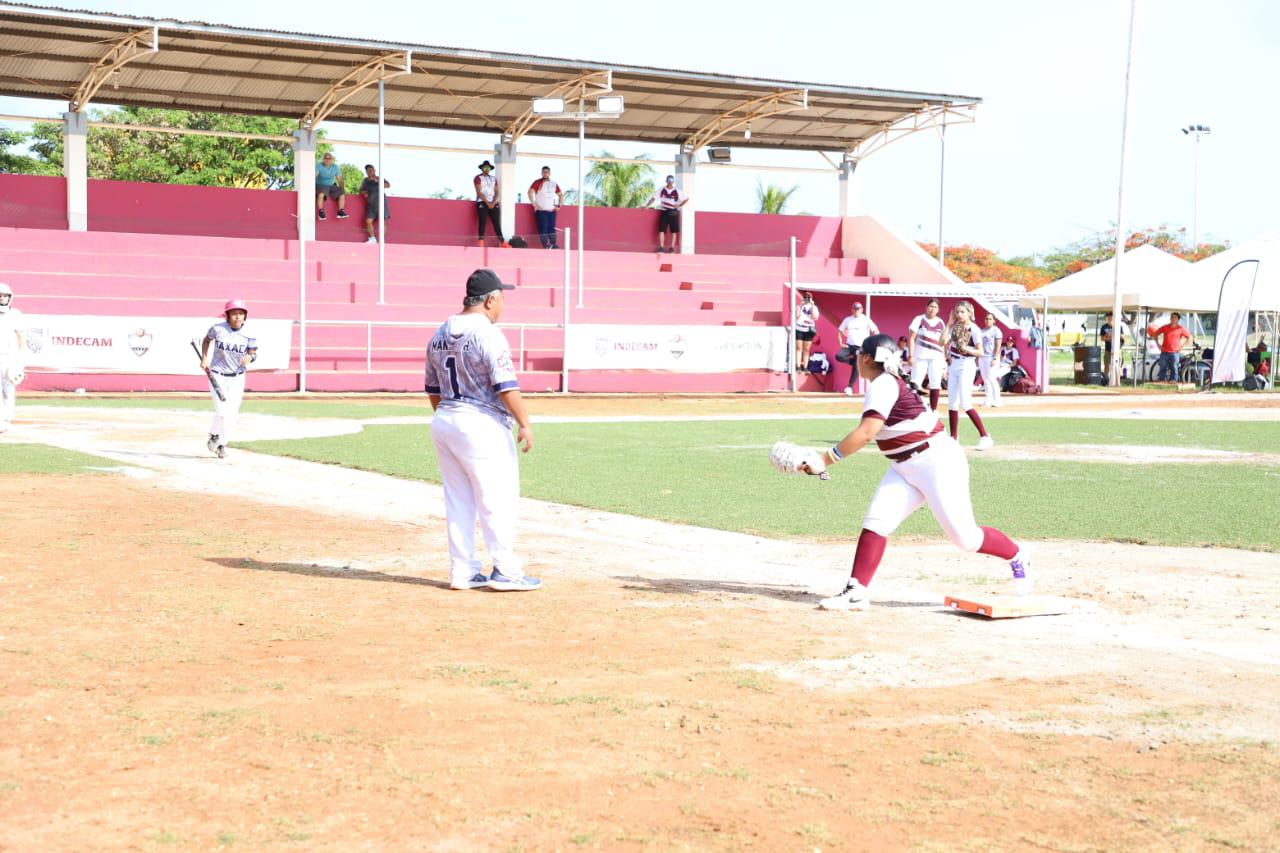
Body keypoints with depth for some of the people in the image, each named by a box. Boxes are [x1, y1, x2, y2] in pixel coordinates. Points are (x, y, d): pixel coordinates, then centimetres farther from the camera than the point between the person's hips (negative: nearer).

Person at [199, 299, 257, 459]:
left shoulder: (249, 334, -9)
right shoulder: (217, 329, -10)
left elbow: (253, 353, -3)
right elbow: (207, 339, 10)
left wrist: (249, 358, -27)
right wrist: (204, 359, 3)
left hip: (237, 378, 2)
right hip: (218, 376, -2)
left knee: (232, 414, 5)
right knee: (222, 412, -11)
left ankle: (222, 443, 26)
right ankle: (214, 434, 20)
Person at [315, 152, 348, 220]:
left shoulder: (335, 167, 5)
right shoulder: (319, 166, -8)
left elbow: (339, 179, 8)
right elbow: (314, 176, -22)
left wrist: (342, 189, -4)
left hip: (331, 186, 5)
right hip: (321, 185, -5)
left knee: (342, 194, -16)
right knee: (321, 194, -37)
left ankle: (341, 212, -14)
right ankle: (320, 212, -31)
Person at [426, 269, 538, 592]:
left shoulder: (440, 335, 11)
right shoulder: (488, 334, -14)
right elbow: (506, 386, -18)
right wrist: (524, 423, -14)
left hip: (443, 422, 8)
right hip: (483, 424, -8)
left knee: (458, 501, 12)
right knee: (499, 498, -1)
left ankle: (462, 571, 15)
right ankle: (505, 571, 1)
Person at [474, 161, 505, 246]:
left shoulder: (493, 179, 18)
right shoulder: (478, 178, 2)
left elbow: (497, 192, 10)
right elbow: (479, 192, -7)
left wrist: (493, 203, -7)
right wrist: (487, 203, -14)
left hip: (493, 203, 4)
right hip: (482, 202, -4)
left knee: (497, 223, -1)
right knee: (482, 222, -11)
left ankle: (502, 242, -3)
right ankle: (481, 242, -14)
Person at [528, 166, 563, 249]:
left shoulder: (554, 184, 15)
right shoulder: (538, 183, 0)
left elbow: (561, 195, 25)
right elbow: (530, 192, -12)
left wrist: (559, 205, 12)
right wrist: (534, 204, -16)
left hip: (552, 210, 4)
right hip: (541, 210, -4)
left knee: (552, 229, 0)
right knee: (543, 229, -11)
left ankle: (553, 247, 0)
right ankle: (546, 245, -14)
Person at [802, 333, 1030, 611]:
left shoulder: (883, 385, -19)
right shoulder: (890, 383, 11)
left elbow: (867, 432, -29)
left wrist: (827, 459, -27)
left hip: (938, 462, -9)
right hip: (905, 468, 10)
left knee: (964, 536, -3)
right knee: (876, 521, -7)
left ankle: (1018, 559, 21)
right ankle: (857, 592, -11)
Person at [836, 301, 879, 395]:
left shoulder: (866, 319, -3)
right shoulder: (847, 320, 6)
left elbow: (876, 332, -4)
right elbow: (840, 331, 14)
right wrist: (841, 343, 1)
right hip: (849, 345, 3)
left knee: (856, 367, -8)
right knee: (838, 356, -22)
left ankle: (850, 386, 0)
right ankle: (855, 362, 2)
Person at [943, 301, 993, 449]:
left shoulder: (974, 329, -10)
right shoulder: (954, 327, 8)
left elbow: (980, 352, -8)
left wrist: (967, 349, -25)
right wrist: (949, 323, -2)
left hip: (967, 366, -7)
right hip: (953, 365, 7)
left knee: (965, 404, -16)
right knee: (952, 403, 9)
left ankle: (985, 436, -12)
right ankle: (954, 438, 19)